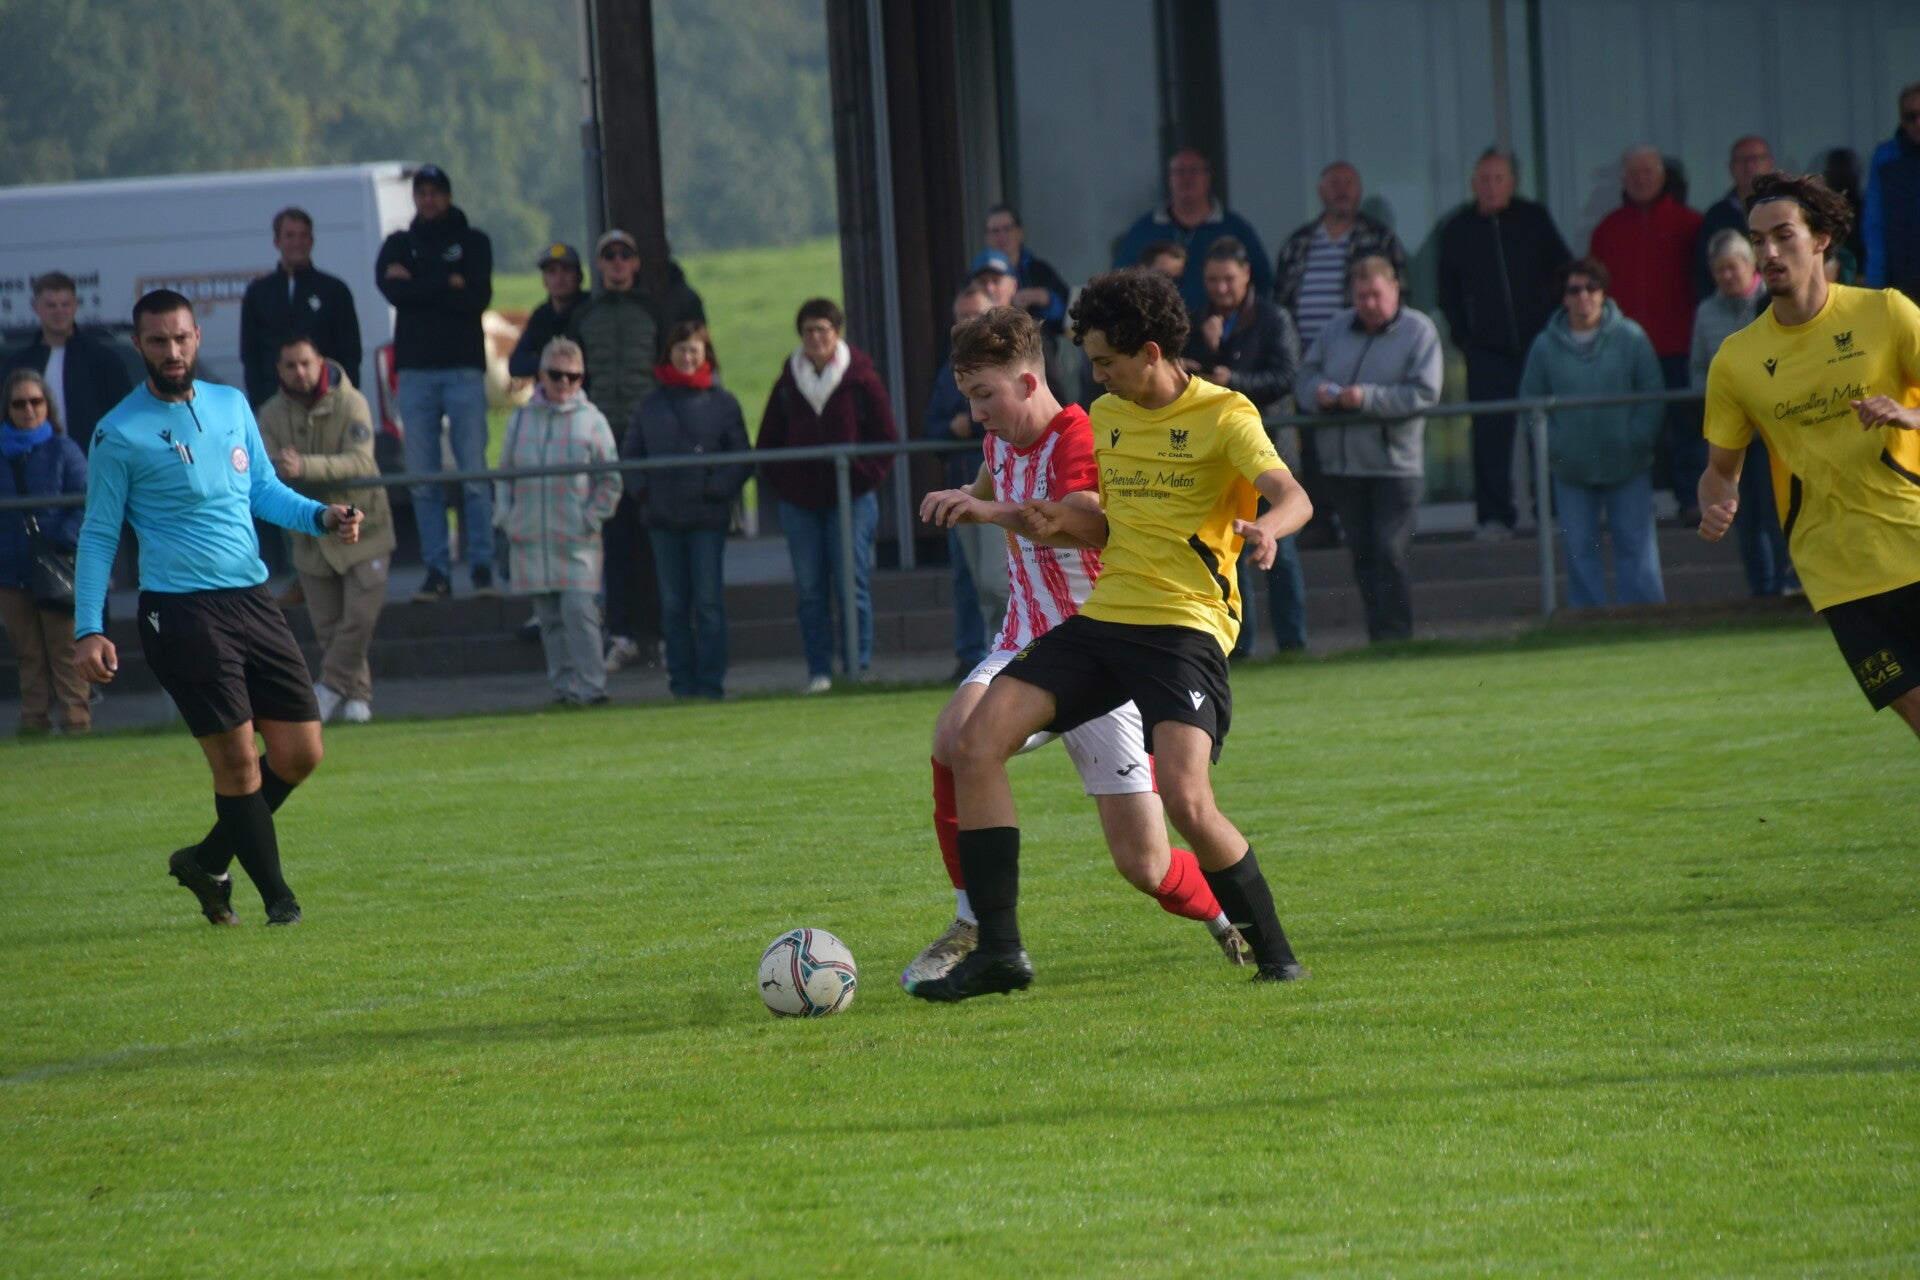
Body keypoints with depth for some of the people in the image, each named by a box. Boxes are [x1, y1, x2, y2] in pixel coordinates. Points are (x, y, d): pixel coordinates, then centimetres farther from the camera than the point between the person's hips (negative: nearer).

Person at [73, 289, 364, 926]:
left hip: (252, 601, 6)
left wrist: (322, 516, 2)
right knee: (237, 759, -8)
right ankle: (276, 896, 6)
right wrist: (88, 629, -7)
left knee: (299, 754, 4)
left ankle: (208, 860, 24)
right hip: (181, 611, -6)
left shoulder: (232, 405, 11)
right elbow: (98, 534, 0)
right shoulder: (120, 433, -4)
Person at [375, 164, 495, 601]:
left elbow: (477, 297, -6)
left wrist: (418, 285, -5)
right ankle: (437, 572, 3)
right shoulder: (399, 245, 15)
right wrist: (448, 285, -7)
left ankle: (483, 568, -5)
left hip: (463, 369, -2)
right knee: (423, 482, 0)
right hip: (416, 372, 2)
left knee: (474, 477, -8)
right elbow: (392, 288, -5)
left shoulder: (473, 242, 10)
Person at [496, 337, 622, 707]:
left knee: (579, 611, -12)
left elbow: (610, 481, 4)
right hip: (531, 538, 3)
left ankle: (590, 687, -10)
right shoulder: (521, 420, 9)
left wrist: (591, 519, -5)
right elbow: (505, 474, 16)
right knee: (550, 618, 6)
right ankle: (564, 686, 12)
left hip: (576, 539, -3)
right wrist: (507, 517, 5)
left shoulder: (591, 420, 1)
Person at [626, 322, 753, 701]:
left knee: (709, 602, -4)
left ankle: (710, 682, 0)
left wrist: (718, 489, -9)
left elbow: (742, 458, 2)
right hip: (663, 517, 3)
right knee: (673, 605, 5)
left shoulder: (722, 402, 2)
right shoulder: (651, 404, 10)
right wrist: (642, 490, 2)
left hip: (707, 517, -3)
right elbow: (630, 454, 16)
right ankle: (681, 681, 10)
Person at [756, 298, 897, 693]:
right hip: (799, 504, 3)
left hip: (851, 500, -3)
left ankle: (858, 667, 0)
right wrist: (782, 481, 3)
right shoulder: (787, 384, 9)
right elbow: (768, 442, 16)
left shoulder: (861, 380, 0)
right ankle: (819, 671, 7)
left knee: (852, 585, -5)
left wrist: (862, 477, -6)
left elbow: (886, 438, 2)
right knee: (810, 590, 3)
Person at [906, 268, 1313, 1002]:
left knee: (1184, 798, -23)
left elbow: (1292, 496, -21)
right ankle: (998, 949, -6)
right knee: (977, 743, -9)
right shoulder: (1106, 416, 15)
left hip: (1184, 625, -7)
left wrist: (1265, 528, -44)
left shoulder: (1222, 417, -6)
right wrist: (1060, 527, 5)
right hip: (1102, 615, 7)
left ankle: (1273, 955, -2)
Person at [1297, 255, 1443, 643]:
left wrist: (1368, 398, -19)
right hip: (1342, 464, 5)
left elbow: (1424, 394, -13)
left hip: (1396, 463, -5)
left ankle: (1394, 636, -5)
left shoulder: (1418, 331, -3)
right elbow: (1307, 373, 15)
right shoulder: (1337, 328, 14)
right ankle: (1377, 635, 15)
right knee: (1364, 555, 8)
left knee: (1390, 554, -9)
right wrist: (1319, 393, -9)